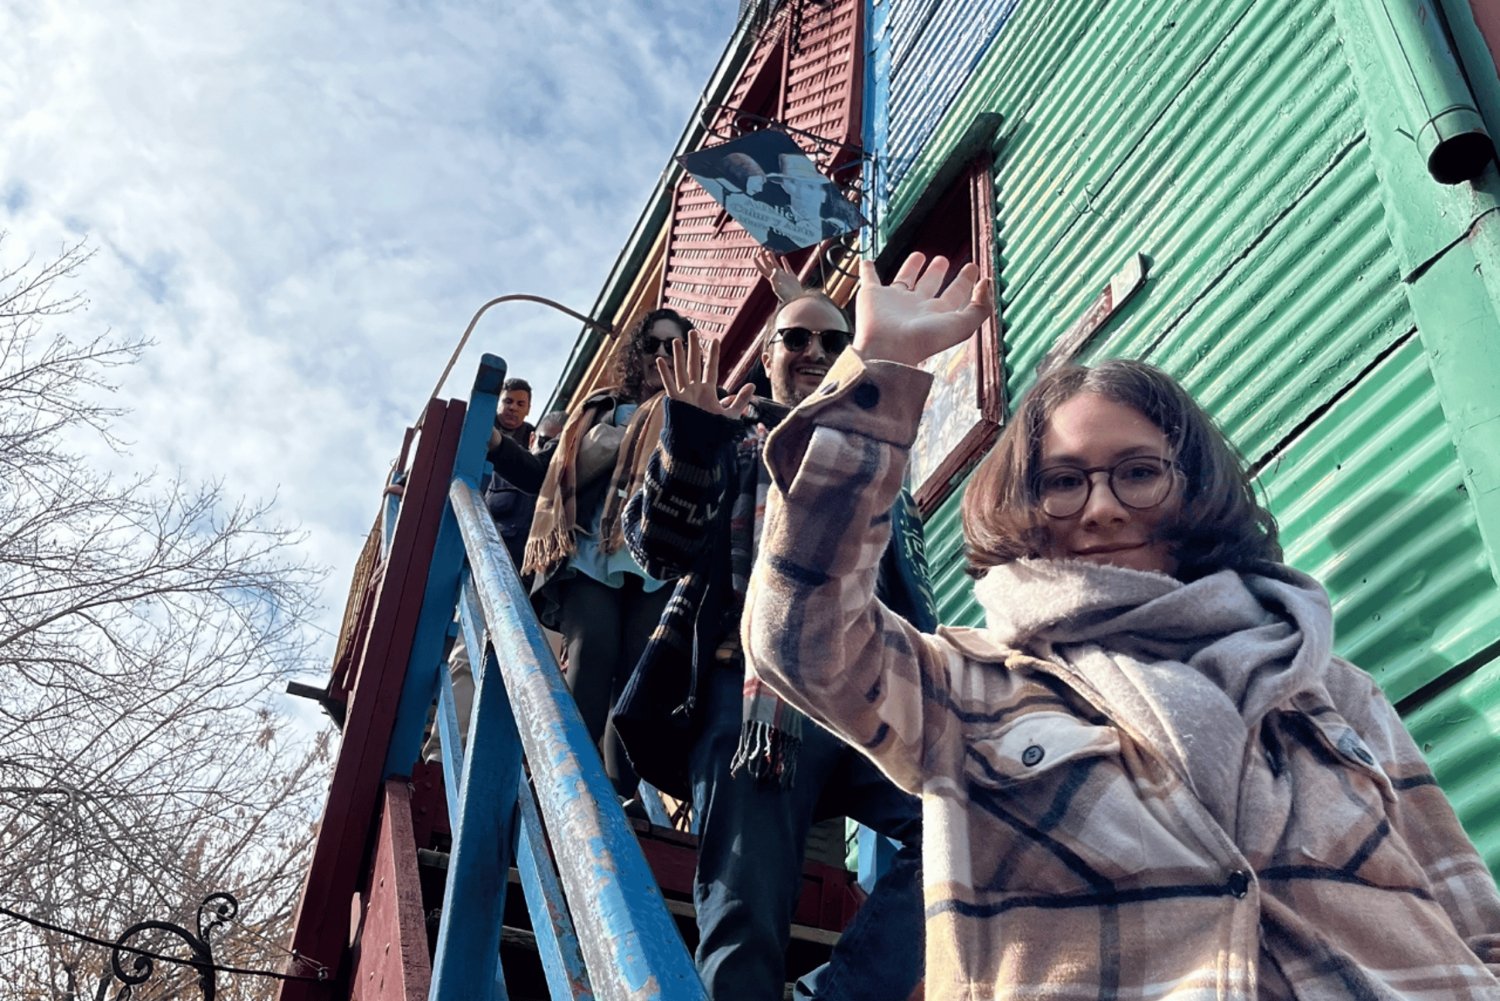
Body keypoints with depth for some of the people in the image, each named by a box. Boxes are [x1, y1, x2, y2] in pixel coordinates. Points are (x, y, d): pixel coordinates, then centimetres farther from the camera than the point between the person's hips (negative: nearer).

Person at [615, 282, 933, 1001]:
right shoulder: (734, 438, 17)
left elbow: (913, 596, 27)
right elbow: (659, 549, 3)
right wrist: (686, 445, -12)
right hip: (758, 690, -3)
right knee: (744, 922, -10)